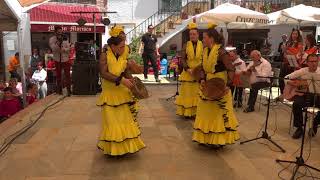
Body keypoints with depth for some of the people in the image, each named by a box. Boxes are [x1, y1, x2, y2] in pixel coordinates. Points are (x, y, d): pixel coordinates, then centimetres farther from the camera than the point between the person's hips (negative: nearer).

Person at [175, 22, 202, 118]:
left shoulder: (202, 45, 1)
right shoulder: (186, 45, 3)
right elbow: (183, 59, 1)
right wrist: (188, 69, -14)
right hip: (188, 73, 0)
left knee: (198, 92, 4)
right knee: (187, 92, 4)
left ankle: (198, 112, 12)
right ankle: (187, 112, 12)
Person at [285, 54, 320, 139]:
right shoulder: (302, 71, 3)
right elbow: (287, 77, 6)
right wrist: (291, 83, -13)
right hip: (303, 94, 0)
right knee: (296, 104, -31)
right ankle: (299, 128, -11)